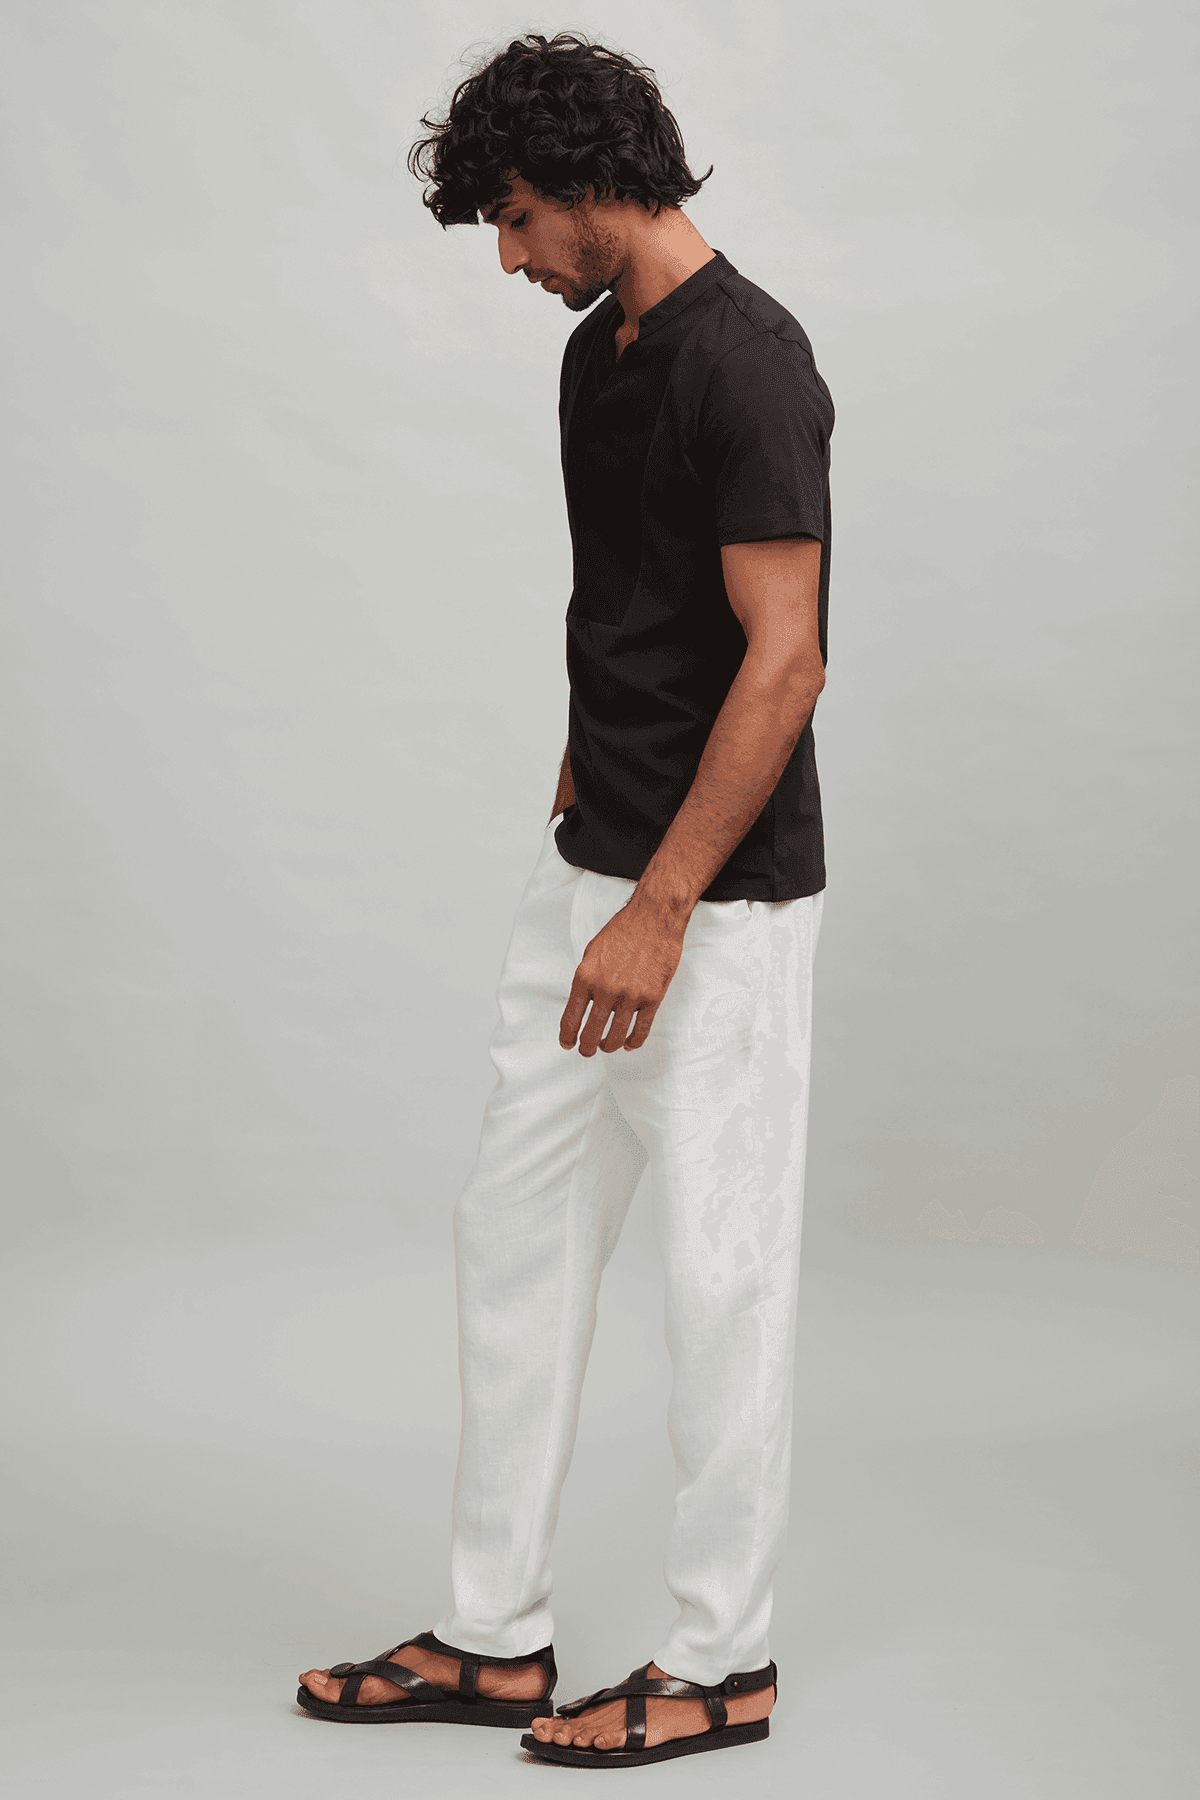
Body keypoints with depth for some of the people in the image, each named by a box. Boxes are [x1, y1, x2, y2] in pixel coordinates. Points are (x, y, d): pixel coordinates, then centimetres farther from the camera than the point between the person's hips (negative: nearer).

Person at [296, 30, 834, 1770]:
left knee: (720, 1266, 2)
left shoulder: (747, 359, -19)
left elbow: (784, 657, -23)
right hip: (591, 866, 10)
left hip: (716, 898, -10)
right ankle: (495, 1635, 21)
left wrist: (662, 908, -24)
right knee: (516, 1230, 12)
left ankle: (719, 1661, 16)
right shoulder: (598, 352, 11)